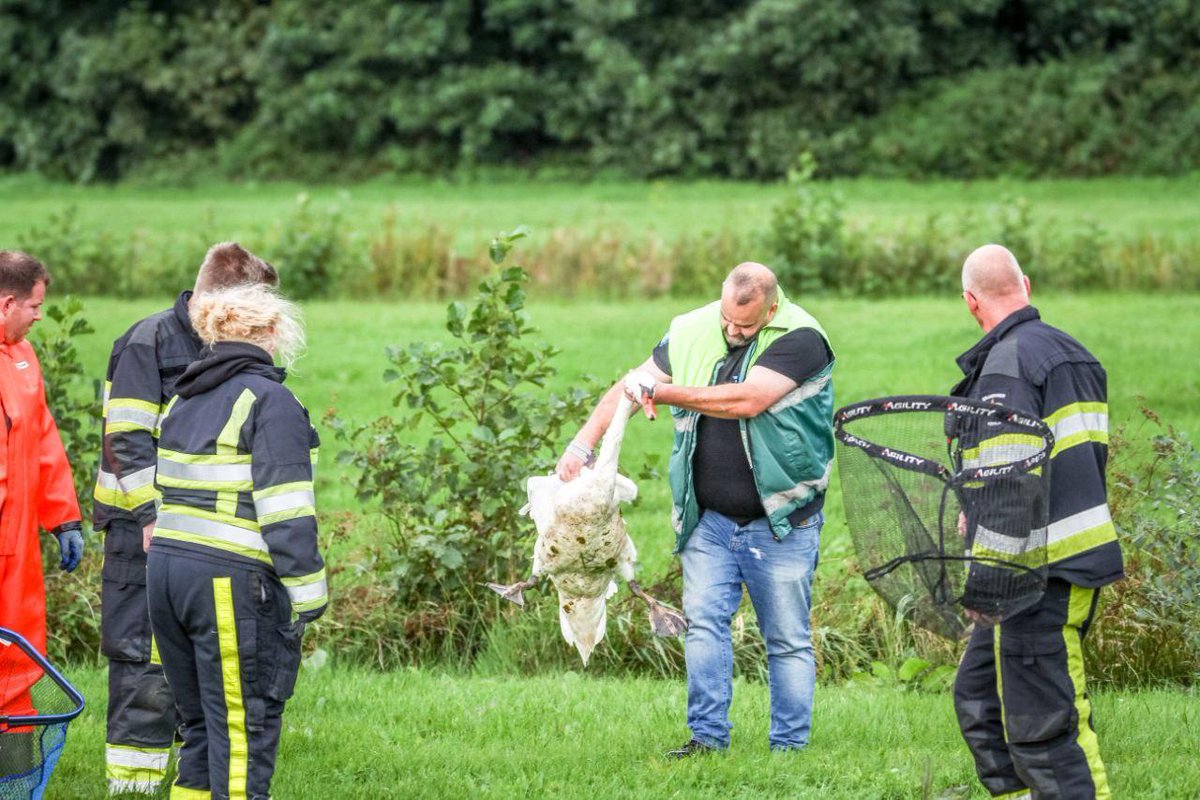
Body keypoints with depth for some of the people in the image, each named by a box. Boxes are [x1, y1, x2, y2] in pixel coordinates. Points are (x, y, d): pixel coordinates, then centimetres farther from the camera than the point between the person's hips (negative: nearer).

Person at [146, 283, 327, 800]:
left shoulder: (182, 402, 16)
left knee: (201, 724, 15)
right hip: (232, 582, -8)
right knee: (244, 732, -3)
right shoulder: (269, 401, -9)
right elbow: (285, 510, -14)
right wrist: (306, 595, -11)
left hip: (166, 567, 8)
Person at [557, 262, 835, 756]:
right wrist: (583, 443, -4)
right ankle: (707, 736, -1)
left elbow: (745, 401, -26)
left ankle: (790, 744, 9)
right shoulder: (693, 332, 2)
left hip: (781, 523, -4)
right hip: (709, 518, 4)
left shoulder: (799, 339, -14)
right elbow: (630, 387, 8)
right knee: (703, 621, -5)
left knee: (787, 637, 2)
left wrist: (661, 391, -20)